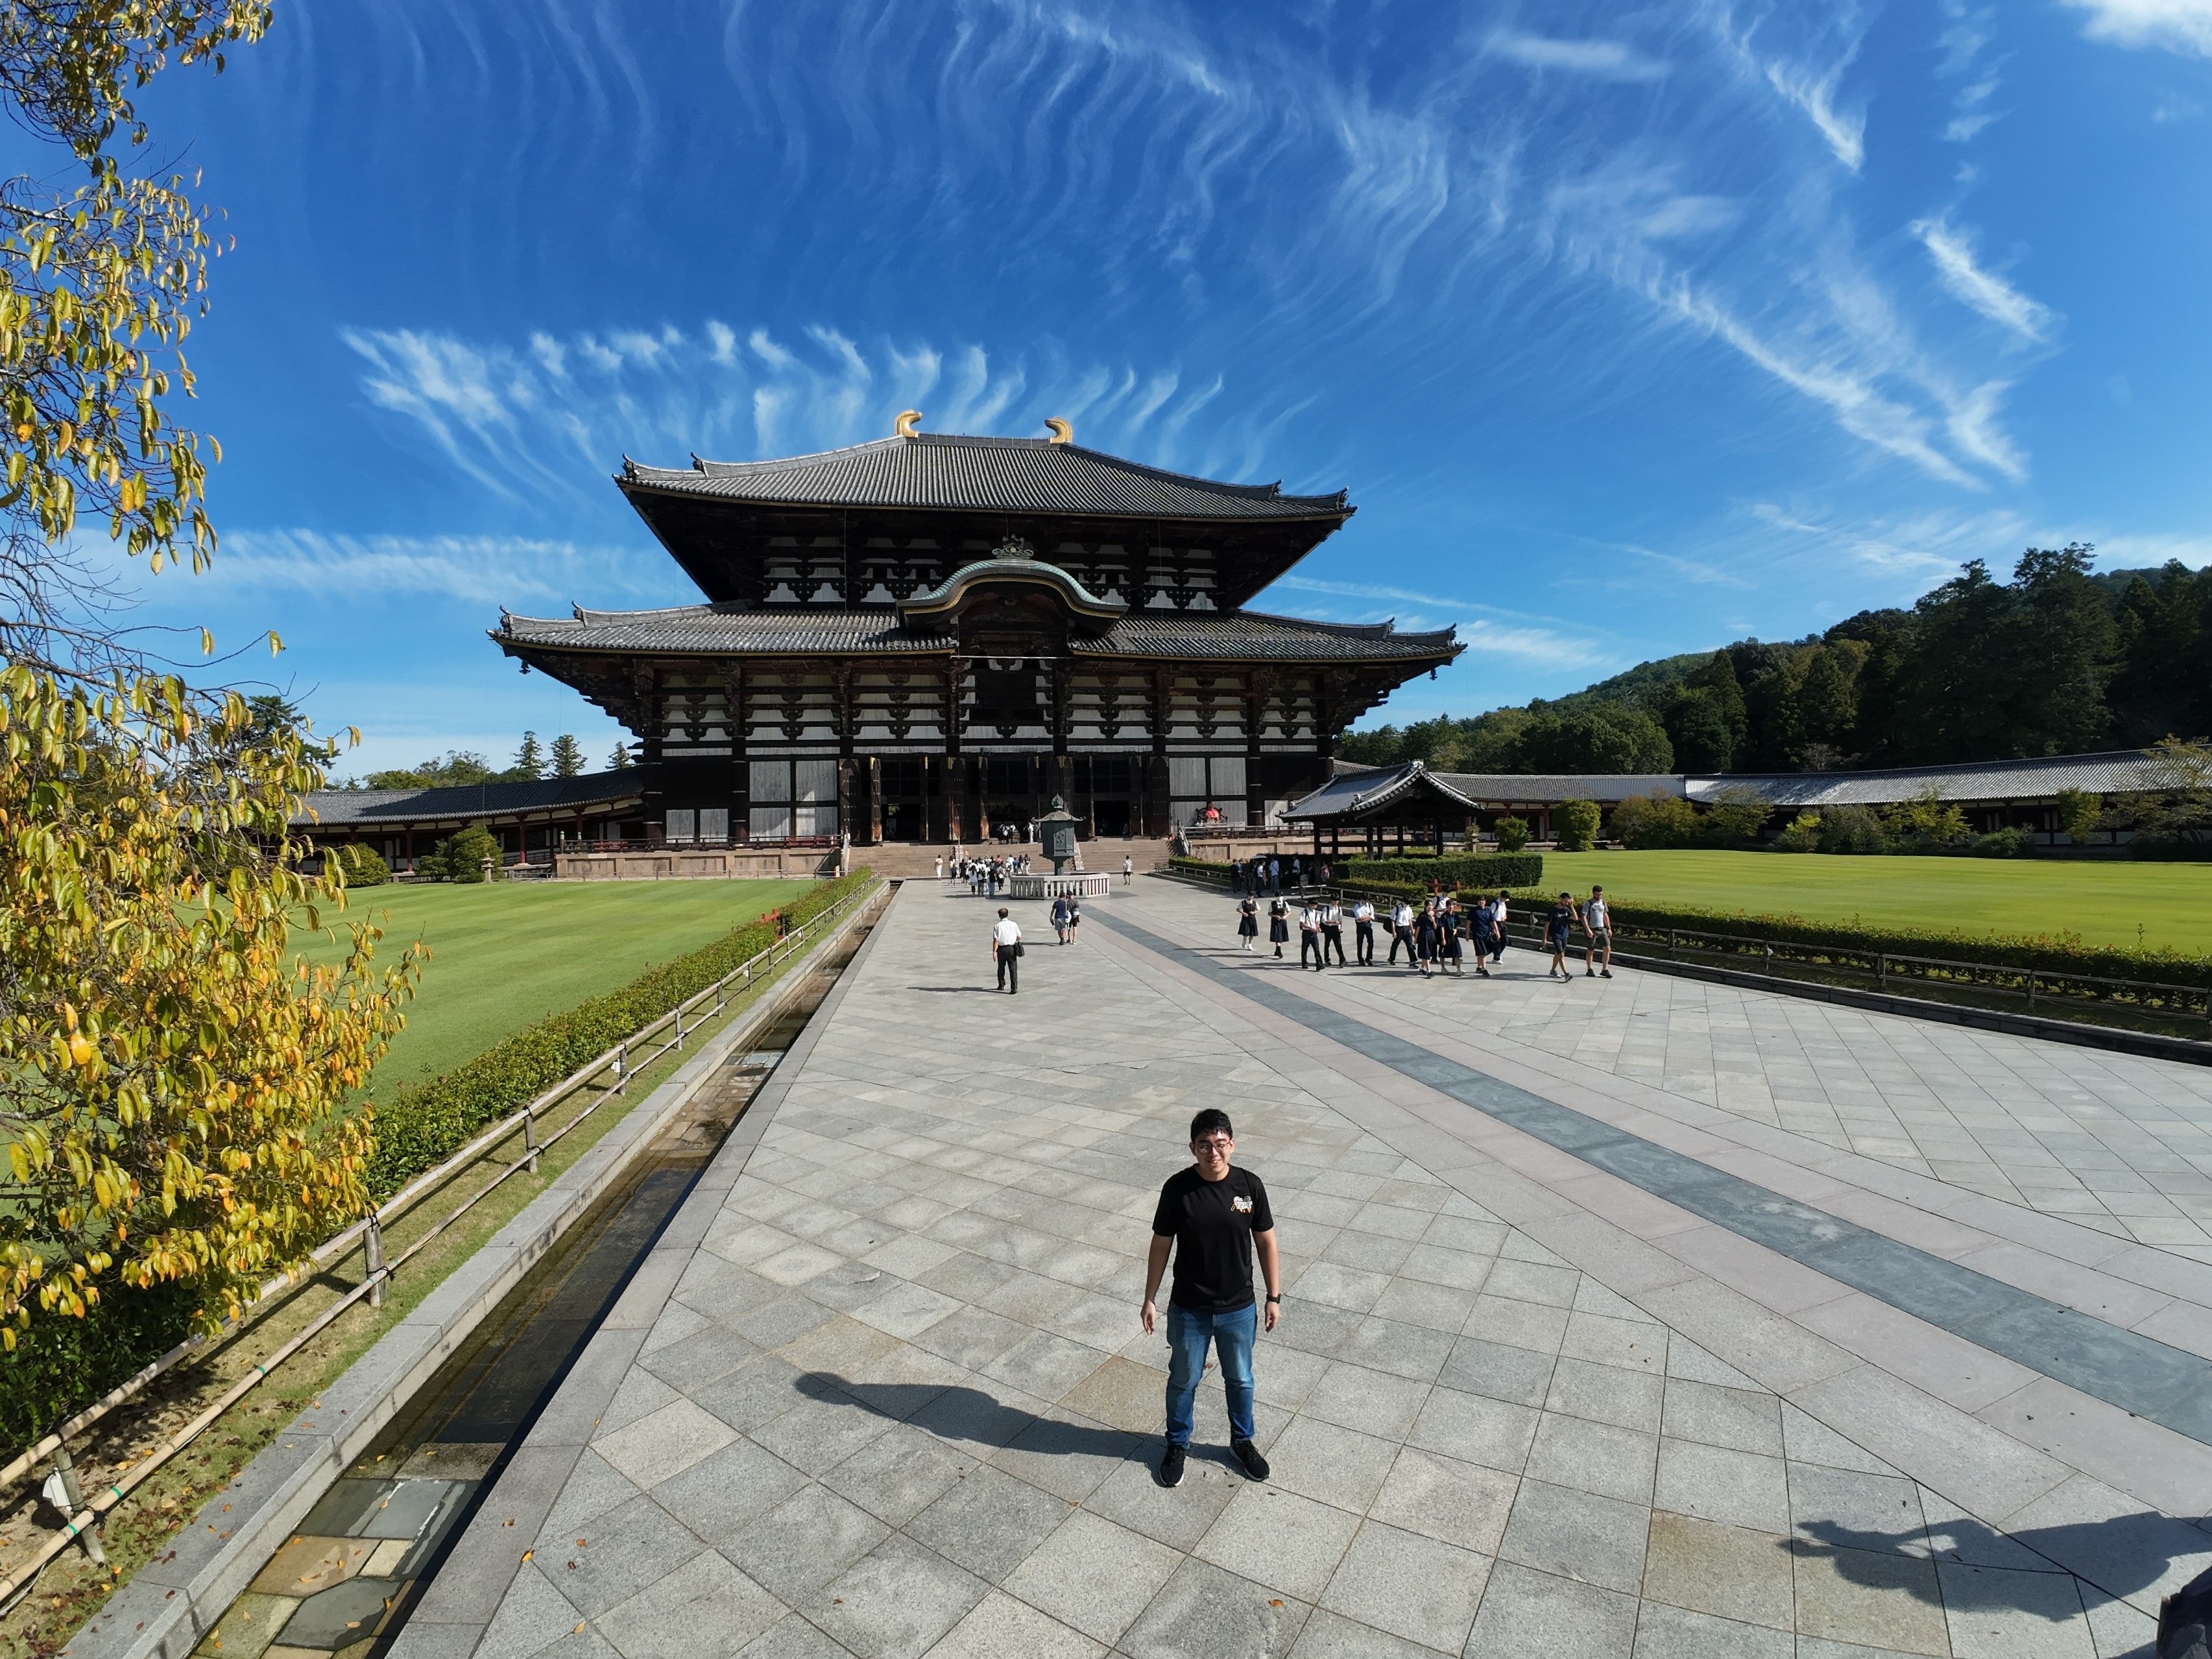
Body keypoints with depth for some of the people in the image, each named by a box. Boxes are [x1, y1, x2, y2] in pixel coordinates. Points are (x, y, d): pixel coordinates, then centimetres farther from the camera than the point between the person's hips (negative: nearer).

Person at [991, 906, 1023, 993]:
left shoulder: (997, 926, -7)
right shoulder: (1014, 924, 0)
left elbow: (996, 940, -12)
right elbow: (1019, 937, 6)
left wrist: (994, 952, -13)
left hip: (1002, 949, -1)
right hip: (1012, 949, 1)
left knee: (1001, 968, 19)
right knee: (1013, 969, 1)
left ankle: (1002, 985, 31)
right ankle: (1014, 988, -7)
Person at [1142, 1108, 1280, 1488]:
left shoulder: (1250, 1185, -15)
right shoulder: (1178, 1188, -19)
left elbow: (1266, 1243, -2)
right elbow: (1161, 1246, -7)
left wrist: (1274, 1296, 1)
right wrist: (1149, 1299, -3)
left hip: (1239, 1308, 1)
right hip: (1188, 1309, -1)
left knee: (1240, 1379, 23)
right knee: (1183, 1380, 19)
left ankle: (1242, 1441, 49)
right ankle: (1178, 1443, 45)